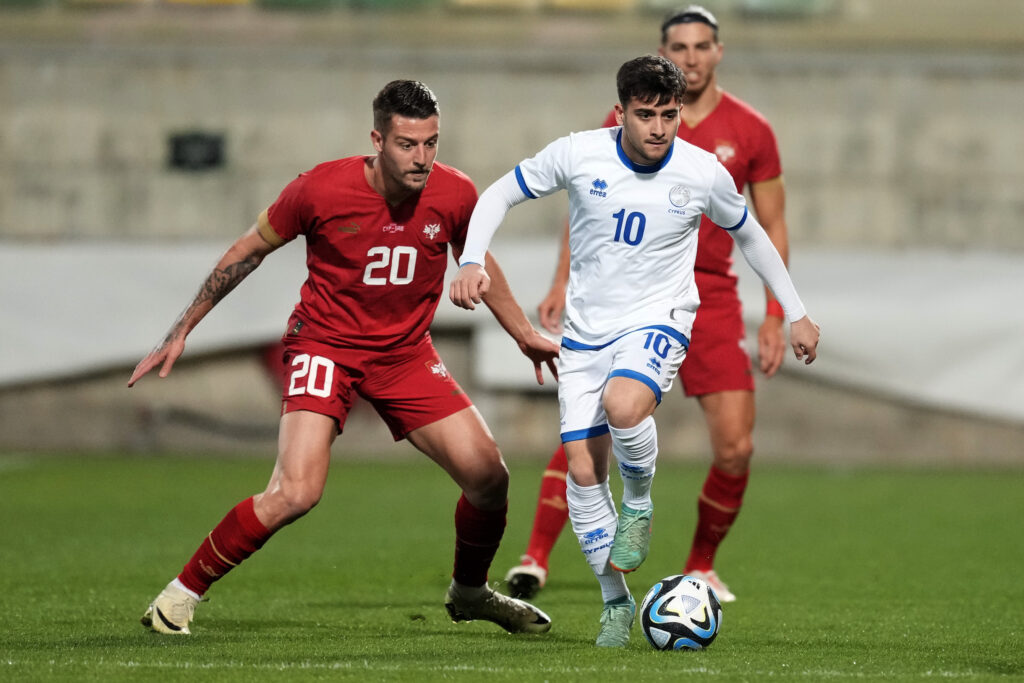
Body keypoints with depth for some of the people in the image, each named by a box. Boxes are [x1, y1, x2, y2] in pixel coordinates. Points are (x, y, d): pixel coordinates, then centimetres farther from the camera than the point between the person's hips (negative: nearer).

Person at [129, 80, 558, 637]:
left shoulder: (455, 196, -10)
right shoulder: (321, 189, -20)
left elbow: (477, 261, 13)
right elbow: (248, 251, -4)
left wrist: (525, 335, 22)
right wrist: (182, 330, -1)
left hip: (405, 351, 4)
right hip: (325, 345, -4)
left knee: (488, 475, -3)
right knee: (297, 492, -24)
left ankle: (469, 592, 28)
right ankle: (179, 597, -10)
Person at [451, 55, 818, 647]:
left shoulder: (704, 173, -10)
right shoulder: (578, 155, -11)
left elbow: (749, 234, 9)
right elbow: (500, 195, 1)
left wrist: (796, 314, 14)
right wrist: (473, 261, -14)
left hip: (659, 321, -2)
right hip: (587, 329, 2)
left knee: (623, 404, -35)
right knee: (583, 471, -3)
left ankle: (639, 505, -3)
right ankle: (616, 603, 15)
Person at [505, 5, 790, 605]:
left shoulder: (751, 132, 3)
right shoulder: (629, 121, 2)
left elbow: (773, 227, 9)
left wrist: (776, 315, 3)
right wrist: (565, 281, 0)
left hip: (712, 296, 1)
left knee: (736, 448, -4)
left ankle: (701, 566, 18)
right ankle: (535, 560, -13)